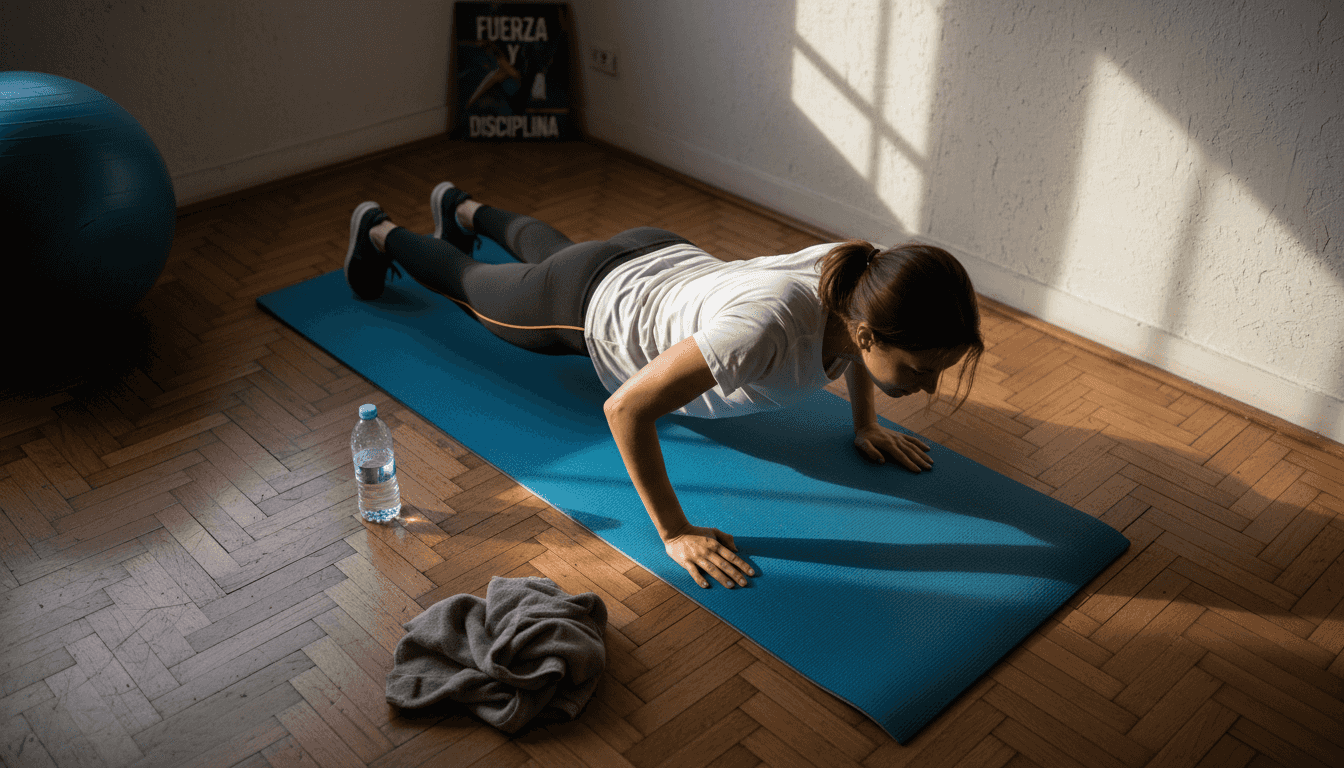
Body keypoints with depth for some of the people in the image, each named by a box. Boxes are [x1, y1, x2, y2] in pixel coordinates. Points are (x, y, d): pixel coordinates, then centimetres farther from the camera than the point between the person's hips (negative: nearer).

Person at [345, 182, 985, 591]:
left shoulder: (865, 280, -30)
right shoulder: (767, 327, -50)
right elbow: (626, 409, -44)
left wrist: (865, 425, -2)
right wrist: (675, 533, -38)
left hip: (667, 258, 6)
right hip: (595, 306, -6)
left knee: (547, 247, 39)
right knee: (472, 285, 27)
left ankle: (462, 208, 68)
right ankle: (380, 234, 57)